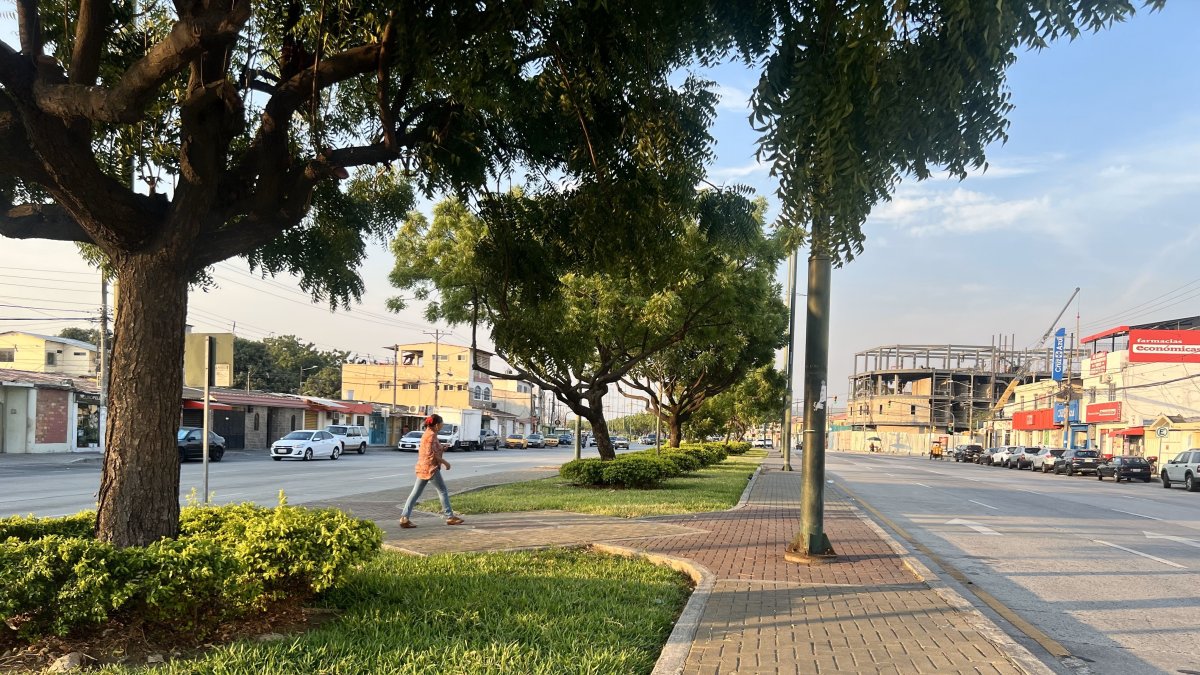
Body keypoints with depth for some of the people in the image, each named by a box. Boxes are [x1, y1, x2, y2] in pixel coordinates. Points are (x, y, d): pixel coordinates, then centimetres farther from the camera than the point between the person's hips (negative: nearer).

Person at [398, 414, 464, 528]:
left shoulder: (426, 433, 15)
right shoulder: (432, 435, -14)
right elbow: (431, 453, -20)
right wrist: (445, 462, -13)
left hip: (422, 468, 9)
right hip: (431, 468, -9)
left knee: (415, 493, 6)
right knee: (443, 491, 2)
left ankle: (404, 517, 1)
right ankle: (450, 517, 9)